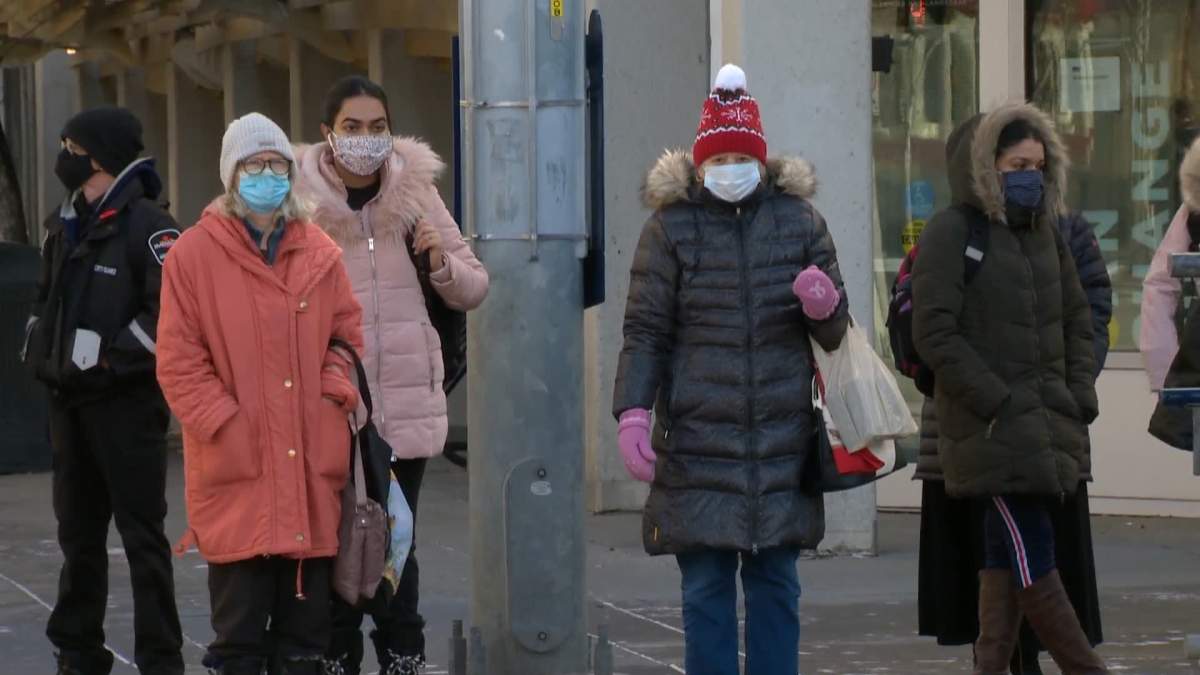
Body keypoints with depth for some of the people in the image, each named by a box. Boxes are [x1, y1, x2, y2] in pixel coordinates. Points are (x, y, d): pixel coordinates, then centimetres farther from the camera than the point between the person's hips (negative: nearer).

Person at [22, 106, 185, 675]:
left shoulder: (145, 225, -12)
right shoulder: (64, 227, 14)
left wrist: (109, 358, -19)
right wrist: (41, 349, 9)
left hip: (127, 401, -8)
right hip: (70, 401, 8)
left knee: (142, 535, -5)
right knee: (78, 532, 14)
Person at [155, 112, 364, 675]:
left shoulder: (320, 253, 9)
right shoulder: (194, 253, -2)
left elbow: (350, 334, 15)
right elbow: (178, 359, -4)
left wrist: (335, 391, -3)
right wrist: (226, 424, -11)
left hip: (313, 468, 4)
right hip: (237, 470, -3)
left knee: (306, 629, 8)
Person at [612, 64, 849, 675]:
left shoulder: (800, 221, 9)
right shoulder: (671, 227, 3)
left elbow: (837, 335, 13)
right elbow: (645, 332, 0)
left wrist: (825, 308, -10)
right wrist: (632, 413, -12)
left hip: (782, 439, 2)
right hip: (698, 440, -2)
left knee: (775, 585, 7)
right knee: (705, 590, 0)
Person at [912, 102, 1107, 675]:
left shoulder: (1045, 231, 15)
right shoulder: (949, 234, -5)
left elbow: (1078, 320, 21)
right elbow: (935, 334, -12)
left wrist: (1080, 397, 7)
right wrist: (999, 402, -16)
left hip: (1049, 426, 7)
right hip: (994, 432, -7)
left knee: (1006, 560, 9)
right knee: (1033, 559, -9)